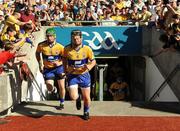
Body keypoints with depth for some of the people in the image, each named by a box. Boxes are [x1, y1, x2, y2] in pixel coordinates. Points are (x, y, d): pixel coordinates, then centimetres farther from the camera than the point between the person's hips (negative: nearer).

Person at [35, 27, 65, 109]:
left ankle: (62, 103, 28)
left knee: (61, 87, 4)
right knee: (49, 88, -10)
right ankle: (53, 89, 30)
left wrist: (59, 62, -14)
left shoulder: (60, 47, -15)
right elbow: (37, 53, 9)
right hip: (48, 69, 0)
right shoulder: (41, 45, -12)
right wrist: (40, 63, 3)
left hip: (58, 67, 0)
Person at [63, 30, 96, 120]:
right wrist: (65, 70, 7)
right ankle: (78, 98, 25)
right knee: (73, 97, -15)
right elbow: (65, 59, 14)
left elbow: (93, 61, 0)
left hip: (84, 75, 0)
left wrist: (89, 67, -20)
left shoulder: (87, 49, -11)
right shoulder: (67, 49, -7)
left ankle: (86, 112, 39)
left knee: (86, 97, 8)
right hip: (72, 75, 0)